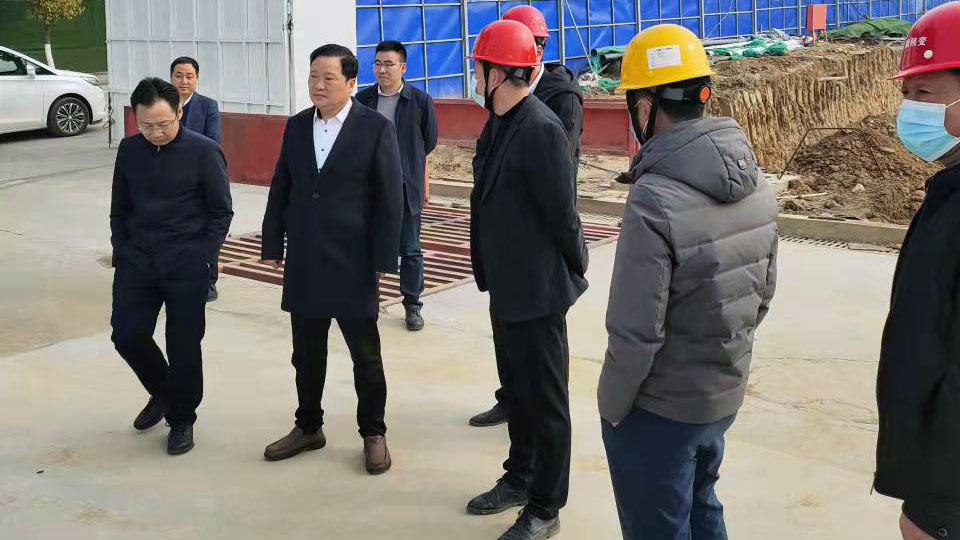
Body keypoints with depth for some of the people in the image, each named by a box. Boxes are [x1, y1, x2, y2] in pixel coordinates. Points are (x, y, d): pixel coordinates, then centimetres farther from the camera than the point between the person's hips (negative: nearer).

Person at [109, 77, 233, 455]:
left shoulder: (204, 152, -9)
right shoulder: (129, 150, 3)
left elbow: (221, 213, -4)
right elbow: (119, 209, 12)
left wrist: (199, 260, -9)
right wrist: (122, 252, 2)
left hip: (186, 268, -4)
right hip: (136, 264, 4)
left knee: (183, 345, 2)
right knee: (127, 335, 3)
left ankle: (182, 419, 21)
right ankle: (162, 393, 31)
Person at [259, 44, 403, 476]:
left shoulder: (376, 128, -7)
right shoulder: (296, 126, 7)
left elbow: (390, 198, -7)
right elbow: (280, 190, 12)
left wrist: (384, 259, -10)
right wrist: (273, 246, 8)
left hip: (353, 263, -4)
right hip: (304, 263, 4)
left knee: (366, 356, 6)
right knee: (307, 355, 14)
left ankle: (373, 433, 21)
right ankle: (308, 428, 29)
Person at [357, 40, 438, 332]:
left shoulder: (420, 100, -3)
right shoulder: (362, 100, 4)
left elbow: (428, 143, 4)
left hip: (406, 188, -2)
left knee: (410, 250, 6)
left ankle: (412, 305, 16)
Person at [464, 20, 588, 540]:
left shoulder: (540, 129, -23)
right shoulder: (499, 124, 5)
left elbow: (561, 212, -18)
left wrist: (572, 269, -6)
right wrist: (492, 267, 10)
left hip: (537, 291, -9)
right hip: (506, 285, 9)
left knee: (545, 399, 5)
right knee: (517, 389, 22)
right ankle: (520, 478, 40)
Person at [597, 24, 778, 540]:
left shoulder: (655, 200, -27)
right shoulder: (754, 182, -3)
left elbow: (636, 331, -24)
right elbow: (762, 292, 7)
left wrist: (611, 405, -9)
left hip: (658, 408, -7)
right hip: (725, 394, 7)